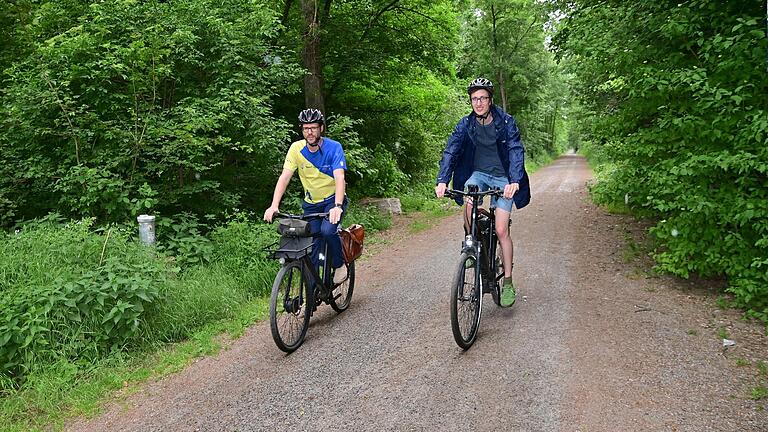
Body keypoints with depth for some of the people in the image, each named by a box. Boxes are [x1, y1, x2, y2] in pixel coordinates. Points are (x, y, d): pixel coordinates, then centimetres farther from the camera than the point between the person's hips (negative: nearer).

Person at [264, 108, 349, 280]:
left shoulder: (334, 147, -19)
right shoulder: (296, 148, -12)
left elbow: (339, 178, -30)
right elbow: (284, 177, -17)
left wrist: (337, 206, -47)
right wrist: (274, 206, -31)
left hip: (333, 199, -3)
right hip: (311, 203, 3)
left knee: (328, 230, -29)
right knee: (312, 249, -4)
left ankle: (339, 264, -2)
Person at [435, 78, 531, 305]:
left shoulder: (506, 122, -12)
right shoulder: (465, 124, -5)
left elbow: (516, 151, -21)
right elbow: (450, 151, -13)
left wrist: (514, 181, -37)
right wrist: (442, 181, -28)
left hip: (503, 178, -2)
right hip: (479, 174, 2)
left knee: (501, 230, -10)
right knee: (470, 202, -31)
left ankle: (508, 282, 3)